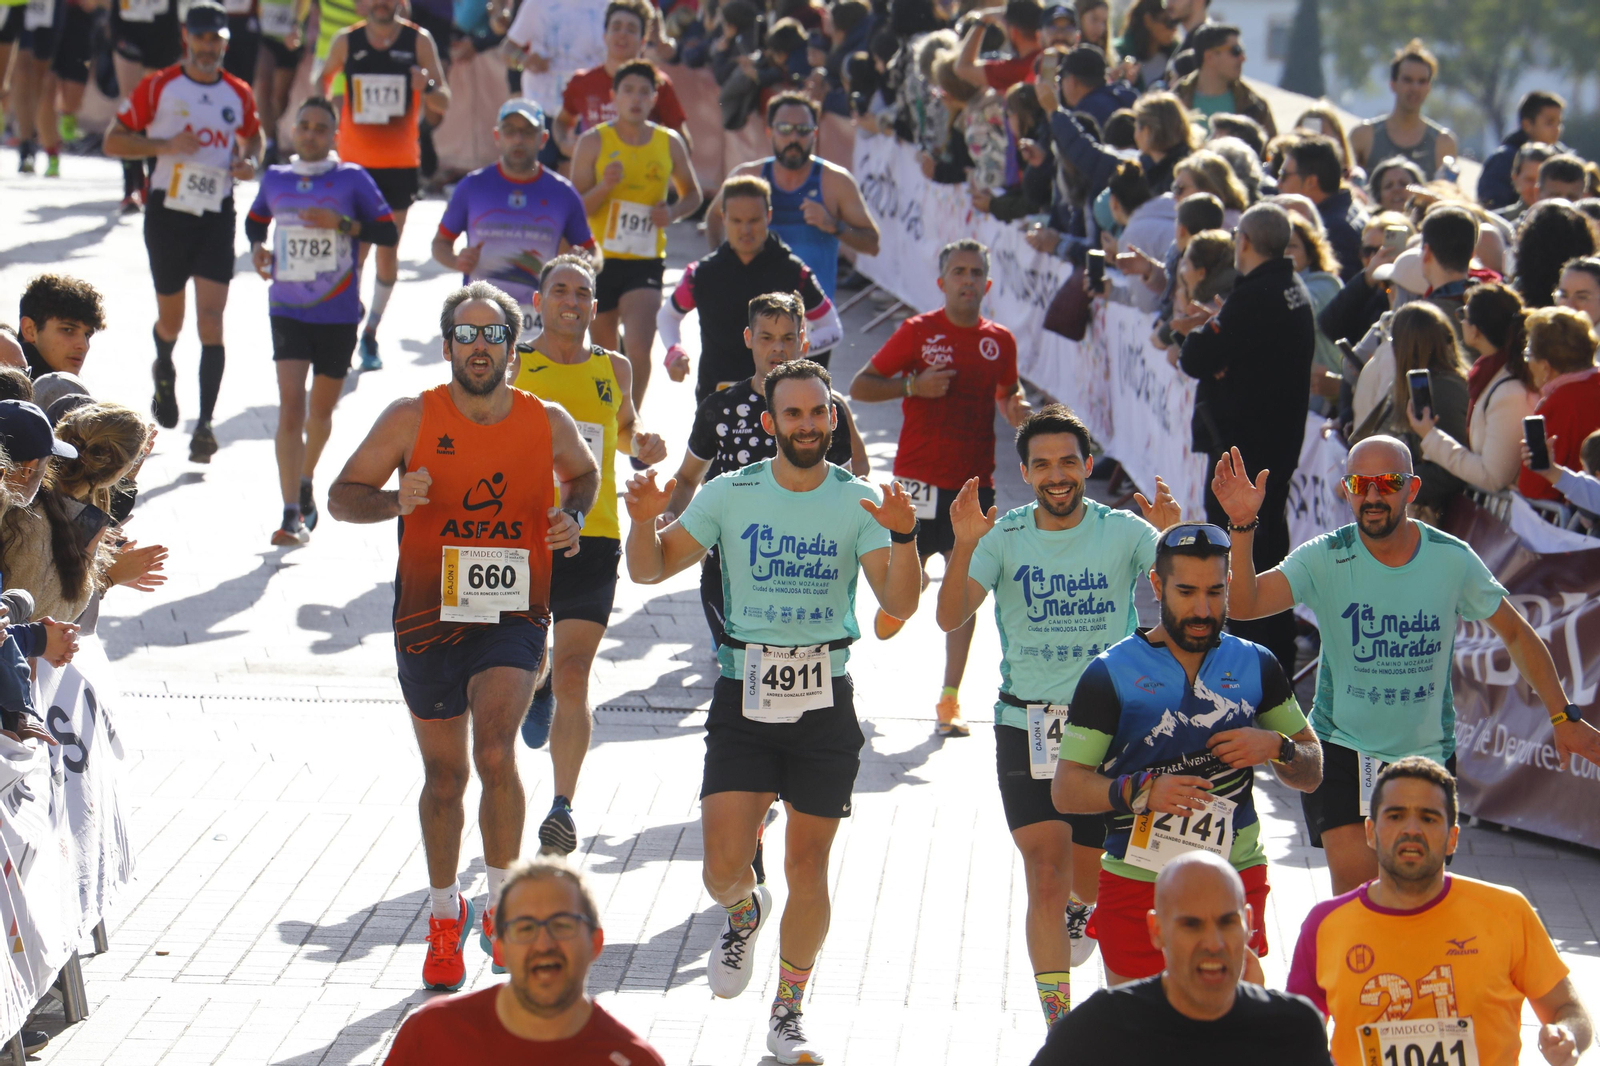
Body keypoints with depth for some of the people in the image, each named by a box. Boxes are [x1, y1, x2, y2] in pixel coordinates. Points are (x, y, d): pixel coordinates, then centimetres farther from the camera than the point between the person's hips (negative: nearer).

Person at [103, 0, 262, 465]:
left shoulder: (239, 94, 6)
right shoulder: (158, 87, -2)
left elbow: (252, 136, 25)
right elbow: (113, 140, -1)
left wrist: (250, 162, 2)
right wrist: (165, 145, -16)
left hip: (217, 216, 1)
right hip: (168, 212, -1)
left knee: (210, 318, -11)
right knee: (171, 318, 10)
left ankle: (205, 423, -11)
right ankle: (163, 370, 47)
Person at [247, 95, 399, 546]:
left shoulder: (352, 180, -3)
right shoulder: (275, 180, 5)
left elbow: (388, 233, -4)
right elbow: (255, 219, 23)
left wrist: (342, 223, -18)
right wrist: (257, 247, 3)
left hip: (338, 314, 0)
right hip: (288, 311, 0)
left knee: (321, 410, 13)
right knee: (290, 405, -15)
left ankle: (305, 482, 43)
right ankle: (292, 515, -19)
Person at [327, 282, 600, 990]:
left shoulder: (548, 423, -1)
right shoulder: (411, 419, -5)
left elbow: (584, 474, 21)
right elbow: (341, 496, -1)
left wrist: (572, 520, 0)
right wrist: (395, 502, -21)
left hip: (513, 619, -1)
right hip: (428, 620, 1)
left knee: (496, 753, -23)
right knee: (444, 778, 13)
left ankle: (502, 905, -5)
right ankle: (445, 915, 34)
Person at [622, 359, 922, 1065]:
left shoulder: (858, 503, 0)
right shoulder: (730, 495, 1)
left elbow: (899, 605, -9)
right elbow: (651, 570, 2)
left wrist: (902, 539, -27)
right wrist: (644, 521, -18)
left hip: (825, 697, 0)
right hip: (744, 696, 0)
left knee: (807, 868, 4)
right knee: (724, 868, -8)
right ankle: (744, 913, 30)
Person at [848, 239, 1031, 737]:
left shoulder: (1000, 341, 7)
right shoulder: (918, 332, -3)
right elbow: (859, 386, 0)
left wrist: (1016, 407, 2)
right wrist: (912, 385, -15)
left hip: (976, 483, 2)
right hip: (919, 478, -2)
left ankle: (950, 700, 4)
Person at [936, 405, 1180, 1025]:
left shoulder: (1123, 533, -4)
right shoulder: (1005, 537, -3)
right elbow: (950, 620, -12)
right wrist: (963, 547, -28)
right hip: (1026, 728, -1)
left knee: (1088, 880, 11)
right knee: (1046, 875, -13)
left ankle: (1078, 904, 50)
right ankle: (1059, 1029, -9)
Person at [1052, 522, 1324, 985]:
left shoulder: (1256, 666, 10)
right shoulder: (1112, 673, 0)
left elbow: (1311, 773, 17)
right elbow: (1065, 789, -5)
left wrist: (1275, 747, -6)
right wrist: (1142, 791, -22)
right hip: (1137, 882, -1)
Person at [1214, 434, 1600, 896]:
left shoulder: (1452, 560, -7)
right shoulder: (1324, 559, -11)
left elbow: (1517, 635, 7)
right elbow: (1244, 603, -25)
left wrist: (1563, 718, 5)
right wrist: (1242, 526, -39)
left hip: (1428, 750, 2)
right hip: (1344, 747, -2)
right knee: (1355, 878, -18)